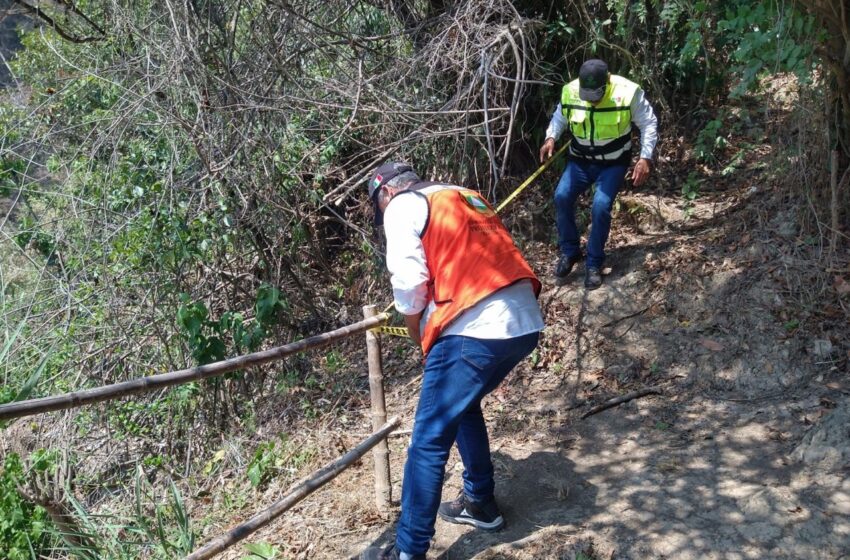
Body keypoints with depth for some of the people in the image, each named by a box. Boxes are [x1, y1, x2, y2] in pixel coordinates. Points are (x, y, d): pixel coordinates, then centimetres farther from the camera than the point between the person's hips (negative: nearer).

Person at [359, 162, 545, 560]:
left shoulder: (402, 206, 6)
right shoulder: (465, 196, 28)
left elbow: (409, 279, -6)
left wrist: (415, 329, 11)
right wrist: (429, 320, 26)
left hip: (476, 330, -8)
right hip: (525, 322, 9)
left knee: (429, 441, 1)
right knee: (462, 405, 29)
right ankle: (481, 504, 37)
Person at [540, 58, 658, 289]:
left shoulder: (628, 92, -21)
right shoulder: (570, 91, -13)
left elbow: (649, 123, -11)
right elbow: (559, 117, 8)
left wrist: (645, 158, -21)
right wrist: (551, 137, -11)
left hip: (613, 164, -3)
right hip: (580, 160, 3)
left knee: (600, 206, -24)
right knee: (562, 196, -20)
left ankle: (594, 264, -5)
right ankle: (569, 251, 2)